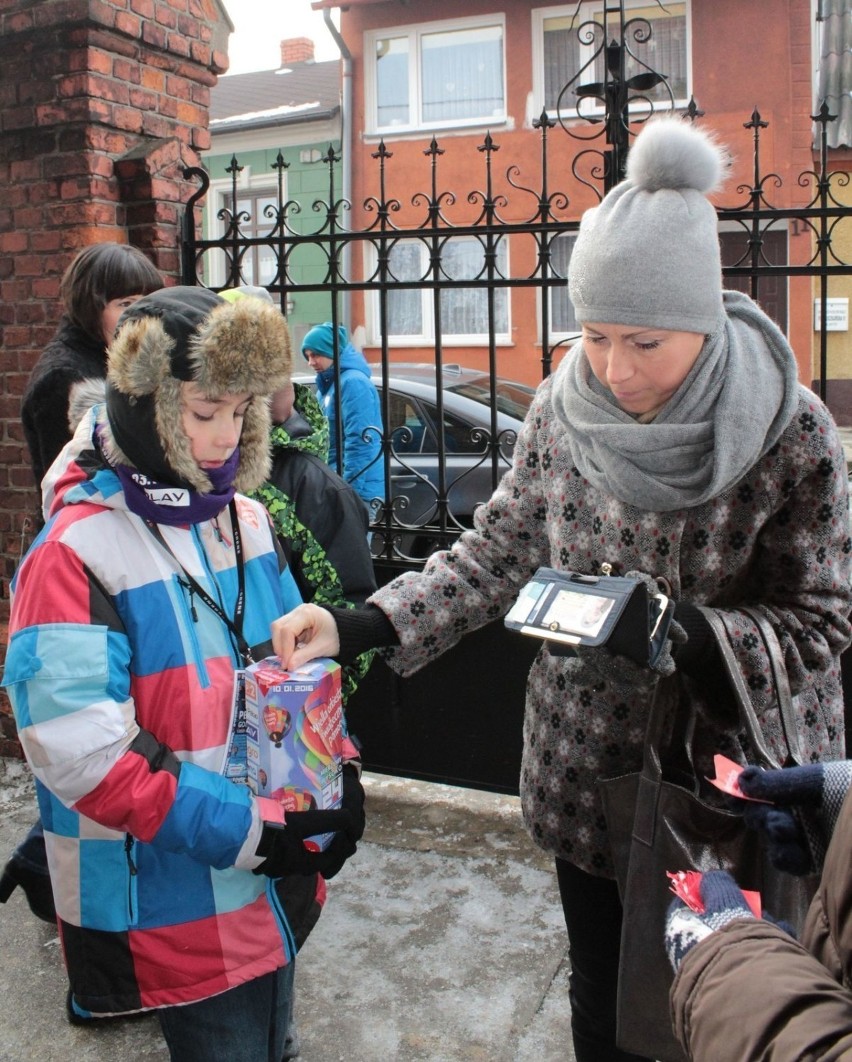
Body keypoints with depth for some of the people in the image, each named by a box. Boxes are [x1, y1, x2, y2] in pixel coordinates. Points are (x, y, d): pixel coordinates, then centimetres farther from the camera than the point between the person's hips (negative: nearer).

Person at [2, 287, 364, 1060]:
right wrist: (247, 832, -24)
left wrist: (339, 769, -4)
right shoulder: (75, 555, -19)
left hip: (276, 884, 7)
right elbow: (83, 751, -24)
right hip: (176, 906, -6)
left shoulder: (245, 519, 3)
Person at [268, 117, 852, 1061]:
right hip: (589, 772, 3)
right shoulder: (561, 409, -9)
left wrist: (684, 630, -32)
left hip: (738, 778, -2)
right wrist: (358, 625, -14)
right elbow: (498, 551, -2)